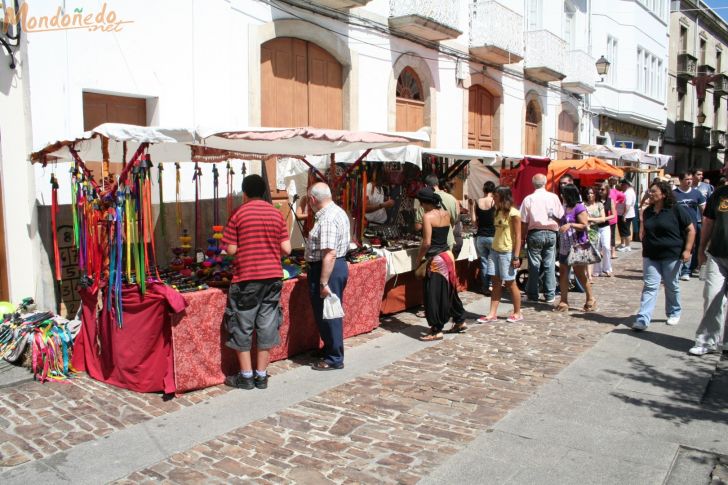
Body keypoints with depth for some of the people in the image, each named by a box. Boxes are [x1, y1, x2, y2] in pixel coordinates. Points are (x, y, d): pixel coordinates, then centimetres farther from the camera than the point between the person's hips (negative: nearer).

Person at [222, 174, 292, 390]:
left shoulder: (238, 214, -7)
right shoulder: (276, 214, 3)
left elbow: (231, 249, -8)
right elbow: (286, 249, 1)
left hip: (246, 277, -3)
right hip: (272, 276, 4)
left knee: (242, 327, 10)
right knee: (267, 326, 11)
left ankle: (246, 376, 16)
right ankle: (262, 376, 18)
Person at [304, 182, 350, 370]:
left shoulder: (327, 219, -23)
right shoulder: (339, 212, 11)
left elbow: (329, 255, -28)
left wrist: (323, 283, -26)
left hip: (327, 269, -10)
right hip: (339, 264, 10)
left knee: (327, 314, 1)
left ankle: (334, 359, 11)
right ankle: (330, 349, 32)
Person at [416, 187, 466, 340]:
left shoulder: (428, 216, -15)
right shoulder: (446, 214, 5)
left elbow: (427, 243, -20)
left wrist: (419, 257, -4)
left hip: (436, 259, -8)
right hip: (448, 255, 8)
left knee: (433, 294, 1)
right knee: (449, 291, 21)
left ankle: (436, 331, 6)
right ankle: (460, 321, 34)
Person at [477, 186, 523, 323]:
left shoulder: (513, 213, -11)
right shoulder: (498, 212, 12)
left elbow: (518, 236, -12)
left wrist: (516, 257, -16)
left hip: (507, 253, -7)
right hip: (495, 250, 7)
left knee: (510, 283, 3)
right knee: (496, 282, 6)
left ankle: (517, 313, 17)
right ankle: (492, 314, 8)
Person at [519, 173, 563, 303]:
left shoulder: (528, 199, -5)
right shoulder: (554, 197, 0)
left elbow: (524, 222, -5)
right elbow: (560, 216, 2)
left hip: (535, 233, -1)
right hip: (551, 233, 1)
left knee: (534, 265, 6)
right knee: (549, 265, 7)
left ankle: (533, 294, 11)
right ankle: (550, 295, 11)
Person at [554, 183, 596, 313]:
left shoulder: (579, 208, -12)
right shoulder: (565, 208, 13)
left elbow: (585, 226, -17)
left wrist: (570, 224, -27)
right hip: (565, 246, 8)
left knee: (580, 274, 0)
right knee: (563, 273, 6)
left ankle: (591, 299, 18)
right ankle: (563, 302, 11)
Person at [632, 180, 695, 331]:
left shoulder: (676, 210, -9)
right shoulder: (647, 211, 6)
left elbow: (691, 230, -5)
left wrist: (687, 250, -11)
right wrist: (644, 244, 11)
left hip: (671, 255, -3)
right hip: (650, 255, 3)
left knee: (672, 286, 12)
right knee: (649, 286, -2)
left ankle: (674, 314, 32)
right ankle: (643, 319, -7)